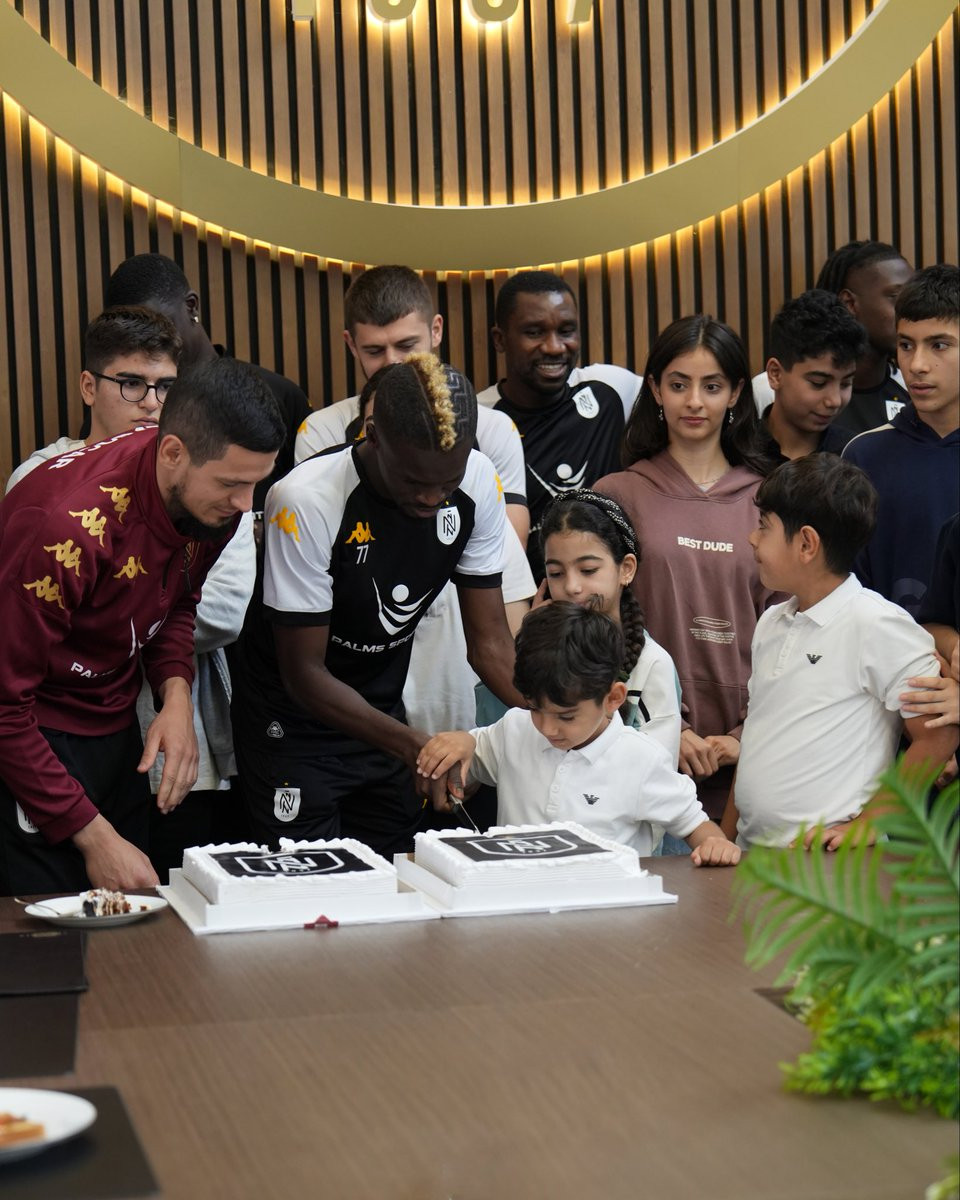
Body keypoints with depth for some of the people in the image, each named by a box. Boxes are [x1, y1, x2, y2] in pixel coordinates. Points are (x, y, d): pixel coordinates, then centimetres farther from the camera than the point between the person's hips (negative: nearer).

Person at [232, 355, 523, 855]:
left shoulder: (477, 482, -13)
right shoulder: (306, 500, -27)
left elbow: (489, 639, -6)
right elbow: (304, 673, -22)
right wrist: (410, 744, -34)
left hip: (382, 710, 5)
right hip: (292, 720, -5)